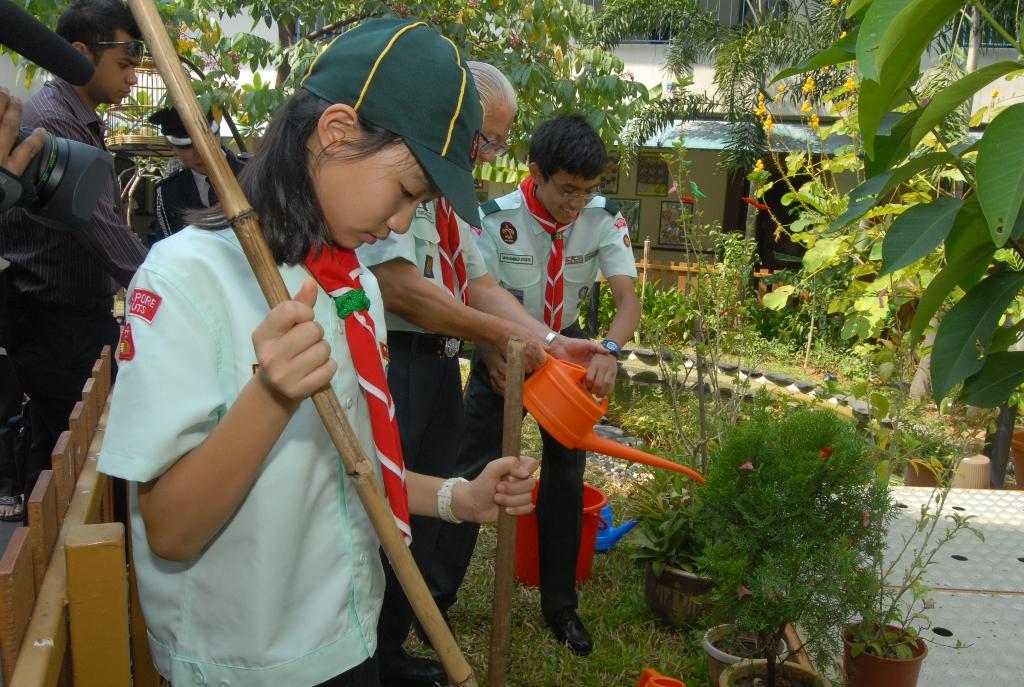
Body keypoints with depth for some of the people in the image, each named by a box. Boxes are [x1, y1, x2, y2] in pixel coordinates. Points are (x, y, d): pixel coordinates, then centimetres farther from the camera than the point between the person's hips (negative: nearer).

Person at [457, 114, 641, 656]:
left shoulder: (604, 219, -18)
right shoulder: (496, 219, -24)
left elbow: (628, 299, -23)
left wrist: (609, 350, -43)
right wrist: (495, 363, -35)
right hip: (503, 351, -2)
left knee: (566, 479, 8)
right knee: (474, 472, -2)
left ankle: (560, 606, 25)